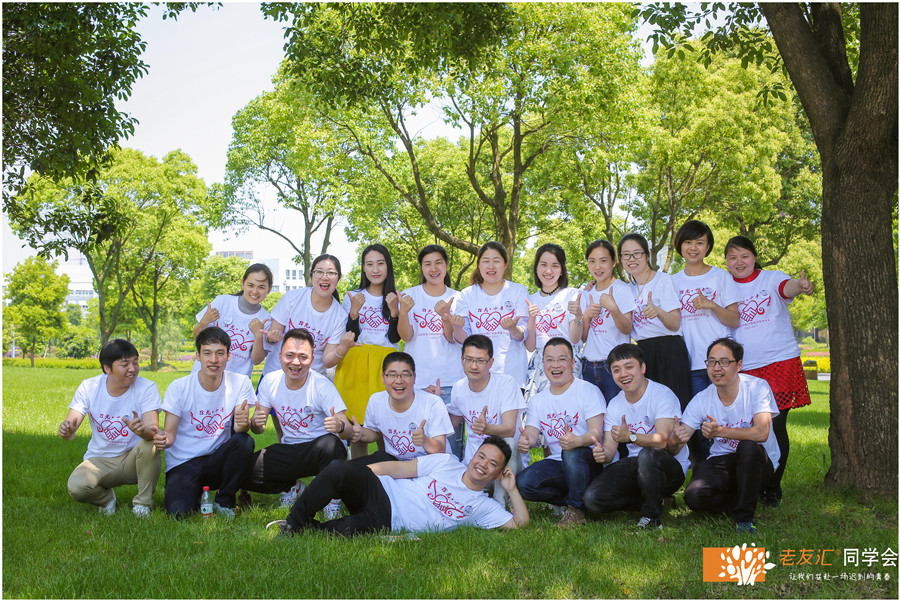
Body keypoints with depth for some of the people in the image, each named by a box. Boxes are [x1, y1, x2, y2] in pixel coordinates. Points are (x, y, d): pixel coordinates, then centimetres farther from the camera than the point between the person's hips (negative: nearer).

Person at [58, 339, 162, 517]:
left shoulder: (147, 388, -12)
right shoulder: (89, 387, -6)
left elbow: (154, 431, -25)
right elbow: (70, 424, -13)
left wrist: (143, 431, -50)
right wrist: (67, 430, -40)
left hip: (133, 460, -1)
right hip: (100, 460, 1)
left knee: (148, 444, -34)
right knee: (76, 487, -29)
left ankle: (143, 502, -10)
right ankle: (106, 498, 9)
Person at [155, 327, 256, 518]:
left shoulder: (240, 383, -4)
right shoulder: (179, 387, -7)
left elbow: (240, 426, -13)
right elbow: (170, 433, -5)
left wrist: (243, 423, -38)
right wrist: (163, 439, -30)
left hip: (217, 460, 2)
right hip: (183, 463, -1)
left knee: (244, 441, -30)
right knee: (178, 512, -27)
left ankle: (224, 501, -6)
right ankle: (196, 494, 12)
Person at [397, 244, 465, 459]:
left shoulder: (455, 298, 7)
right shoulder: (410, 295, 5)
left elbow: (452, 338, -2)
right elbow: (406, 336, -2)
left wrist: (445, 314, -20)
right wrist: (403, 311, -20)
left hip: (449, 379, 0)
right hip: (417, 379, 0)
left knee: (452, 439, -3)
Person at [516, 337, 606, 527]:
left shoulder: (588, 391, -4)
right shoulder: (538, 400, 12)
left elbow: (596, 432, -16)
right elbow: (530, 433, -1)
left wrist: (577, 441, -40)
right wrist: (524, 441, -28)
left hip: (589, 462, -4)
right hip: (557, 464, 4)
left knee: (572, 452, -38)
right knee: (523, 483, -23)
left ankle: (576, 509, -18)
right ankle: (571, 499, -2)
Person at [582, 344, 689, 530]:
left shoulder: (662, 395, -11)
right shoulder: (614, 405, 8)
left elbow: (662, 440, -23)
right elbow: (609, 448, 0)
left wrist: (630, 436, -39)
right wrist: (603, 454, -25)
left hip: (671, 467, -5)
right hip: (634, 466, 5)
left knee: (648, 454, -41)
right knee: (592, 499, -18)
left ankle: (652, 516, -17)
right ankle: (655, 500, 2)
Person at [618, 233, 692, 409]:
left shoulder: (663, 279, -3)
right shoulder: (629, 289, 16)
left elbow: (675, 325, -11)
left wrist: (658, 311, -31)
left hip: (668, 352, -5)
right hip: (643, 353, 6)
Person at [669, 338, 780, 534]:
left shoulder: (757, 387, -12)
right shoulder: (701, 400, -5)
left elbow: (761, 433, -27)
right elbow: (673, 449, -7)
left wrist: (720, 431, -41)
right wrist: (675, 441, -33)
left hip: (757, 463, -2)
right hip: (721, 462, 2)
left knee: (749, 447, -38)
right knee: (694, 497, -28)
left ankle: (745, 515, -19)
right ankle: (740, 502, 3)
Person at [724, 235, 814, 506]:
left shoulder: (772, 278, 0)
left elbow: (789, 287, -23)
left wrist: (802, 286, -45)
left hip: (780, 361, -2)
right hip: (743, 368, 2)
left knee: (776, 426, -1)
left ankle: (773, 487, 13)